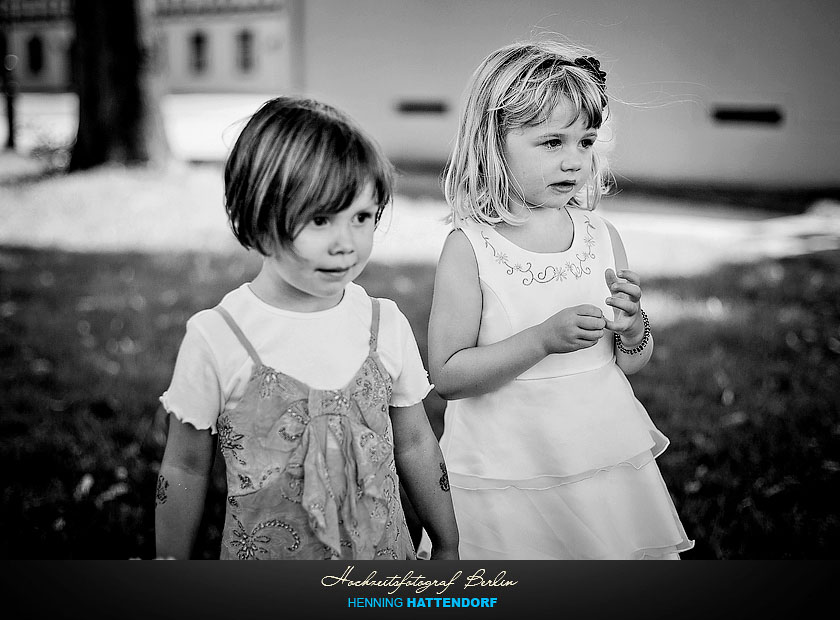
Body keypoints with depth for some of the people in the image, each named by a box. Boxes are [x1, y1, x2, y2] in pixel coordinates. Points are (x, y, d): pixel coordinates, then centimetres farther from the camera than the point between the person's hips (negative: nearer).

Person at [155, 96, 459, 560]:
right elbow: (184, 470, -5)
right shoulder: (215, 339, -17)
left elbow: (415, 445, 5)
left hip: (385, 551, 3)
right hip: (263, 554, -2)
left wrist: (448, 547, 12)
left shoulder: (387, 325, -8)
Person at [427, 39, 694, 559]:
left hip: (609, 459, 4)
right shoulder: (470, 247, -13)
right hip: (508, 473, -4)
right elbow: (447, 376, -15)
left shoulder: (601, 237, 0)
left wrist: (632, 326, -14)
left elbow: (632, 365, 8)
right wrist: (543, 339, -24)